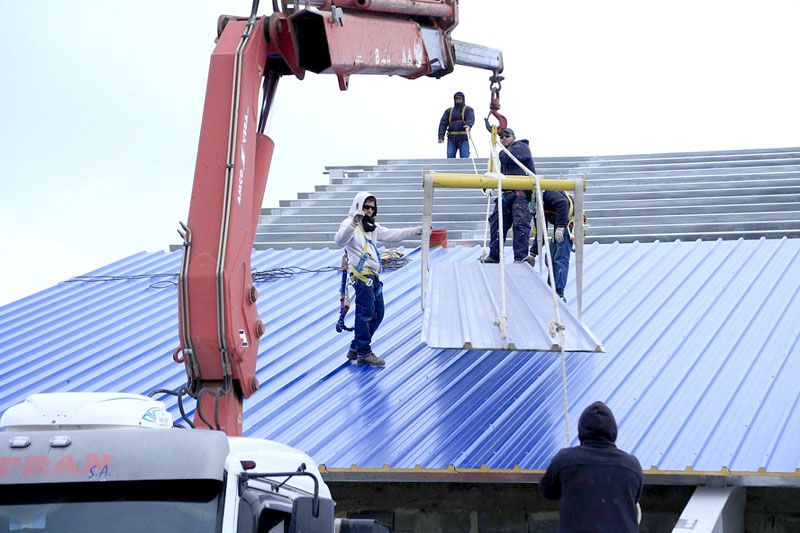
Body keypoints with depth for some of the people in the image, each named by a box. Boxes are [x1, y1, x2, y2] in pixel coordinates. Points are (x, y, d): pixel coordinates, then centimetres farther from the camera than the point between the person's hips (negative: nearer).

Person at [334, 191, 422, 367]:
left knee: (378, 313, 11)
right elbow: (340, 241, -26)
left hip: (374, 276, 9)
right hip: (362, 275, -9)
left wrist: (417, 231, 19)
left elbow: (392, 235, 24)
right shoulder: (349, 224, -6)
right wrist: (353, 223, -42)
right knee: (365, 314, -8)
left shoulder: (372, 227, 21)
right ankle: (364, 353, -1)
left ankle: (356, 349, 18)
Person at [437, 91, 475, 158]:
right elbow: (443, 123, 9)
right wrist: (441, 136, -6)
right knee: (450, 158, -6)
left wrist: (468, 125, -36)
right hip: (451, 138, 3)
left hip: (463, 138, -3)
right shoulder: (449, 111, 18)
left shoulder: (468, 110, 9)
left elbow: (471, 118, -11)